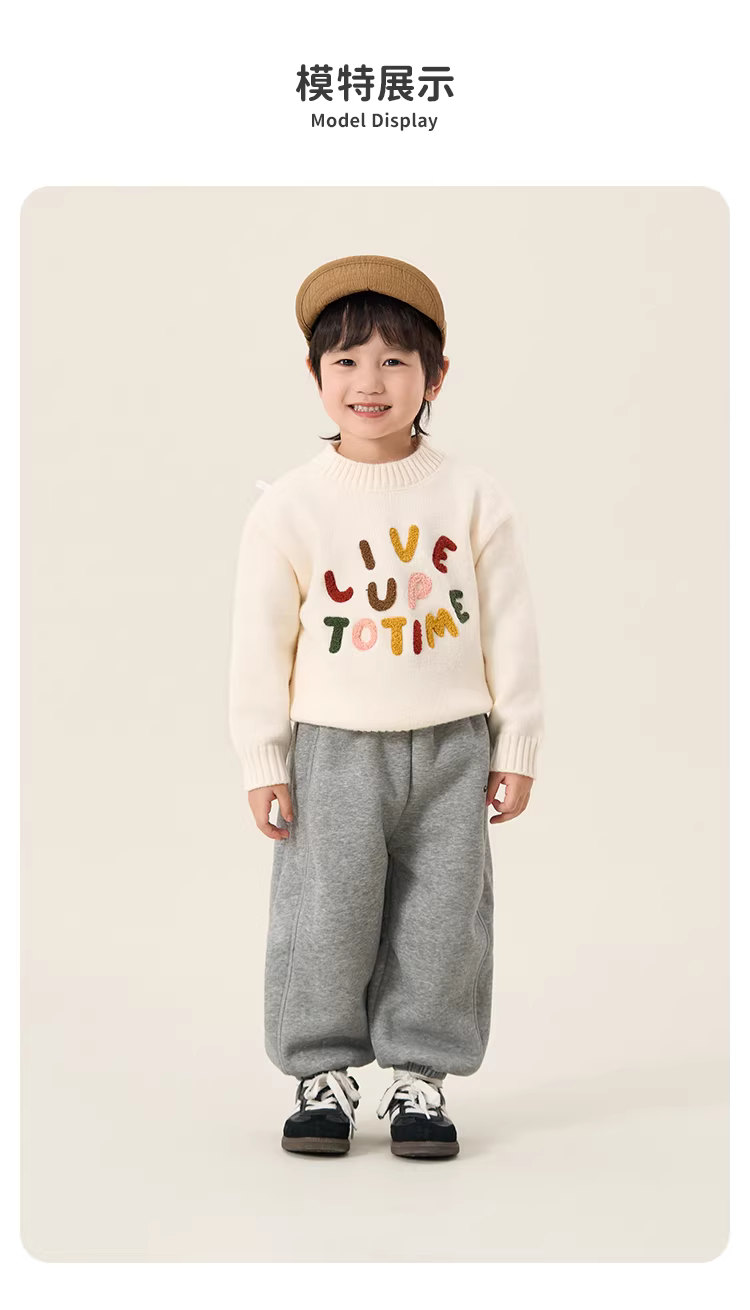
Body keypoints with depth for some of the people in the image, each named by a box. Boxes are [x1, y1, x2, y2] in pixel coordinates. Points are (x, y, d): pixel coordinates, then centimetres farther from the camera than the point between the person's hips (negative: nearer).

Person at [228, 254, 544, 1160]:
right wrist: (262, 763, -2)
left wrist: (515, 748, 2)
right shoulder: (289, 506, -6)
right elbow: (261, 642, -2)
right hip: (334, 752, -1)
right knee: (325, 918, 3)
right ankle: (324, 1071, 21)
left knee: (441, 920, 7)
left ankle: (420, 1073, 22)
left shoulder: (471, 496, -3)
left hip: (451, 748, 1)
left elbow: (509, 627, 1)